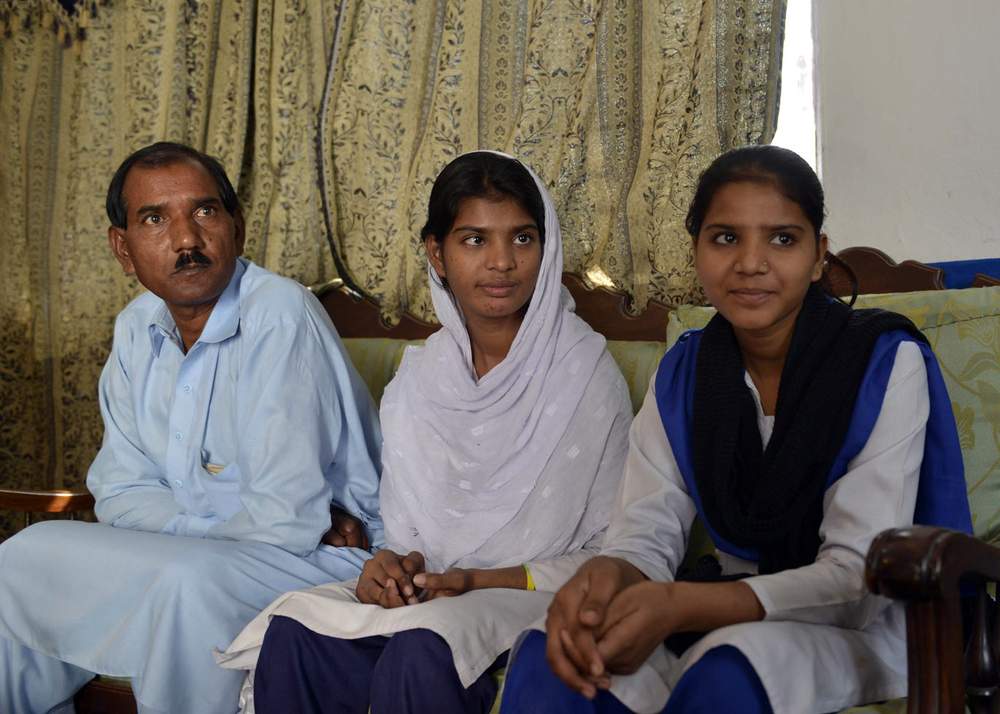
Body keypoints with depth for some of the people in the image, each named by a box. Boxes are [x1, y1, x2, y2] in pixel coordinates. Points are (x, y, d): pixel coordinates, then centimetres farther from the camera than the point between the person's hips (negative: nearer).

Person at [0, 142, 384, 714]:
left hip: (322, 556, -7)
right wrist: (209, 527, -13)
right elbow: (121, 491, 7)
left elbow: (287, 522, -23)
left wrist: (185, 526, -7)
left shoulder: (280, 316, -19)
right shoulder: (137, 329, 6)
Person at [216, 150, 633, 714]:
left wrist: (481, 581, -15)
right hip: (423, 595, 4)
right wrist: (391, 566, -12)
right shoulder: (418, 378, 8)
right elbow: (404, 531, 13)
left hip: (537, 599, -4)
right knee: (293, 632, -25)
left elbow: (610, 556, -4)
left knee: (420, 650, -35)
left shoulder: (587, 372, -6)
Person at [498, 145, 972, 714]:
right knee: (550, 655, -23)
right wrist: (604, 576, -31)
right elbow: (646, 535, -4)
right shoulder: (683, 373, 3)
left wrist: (681, 606, -33)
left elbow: (858, 578, -18)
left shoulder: (886, 362, -12)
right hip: (730, 612, 3)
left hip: (862, 626, -3)